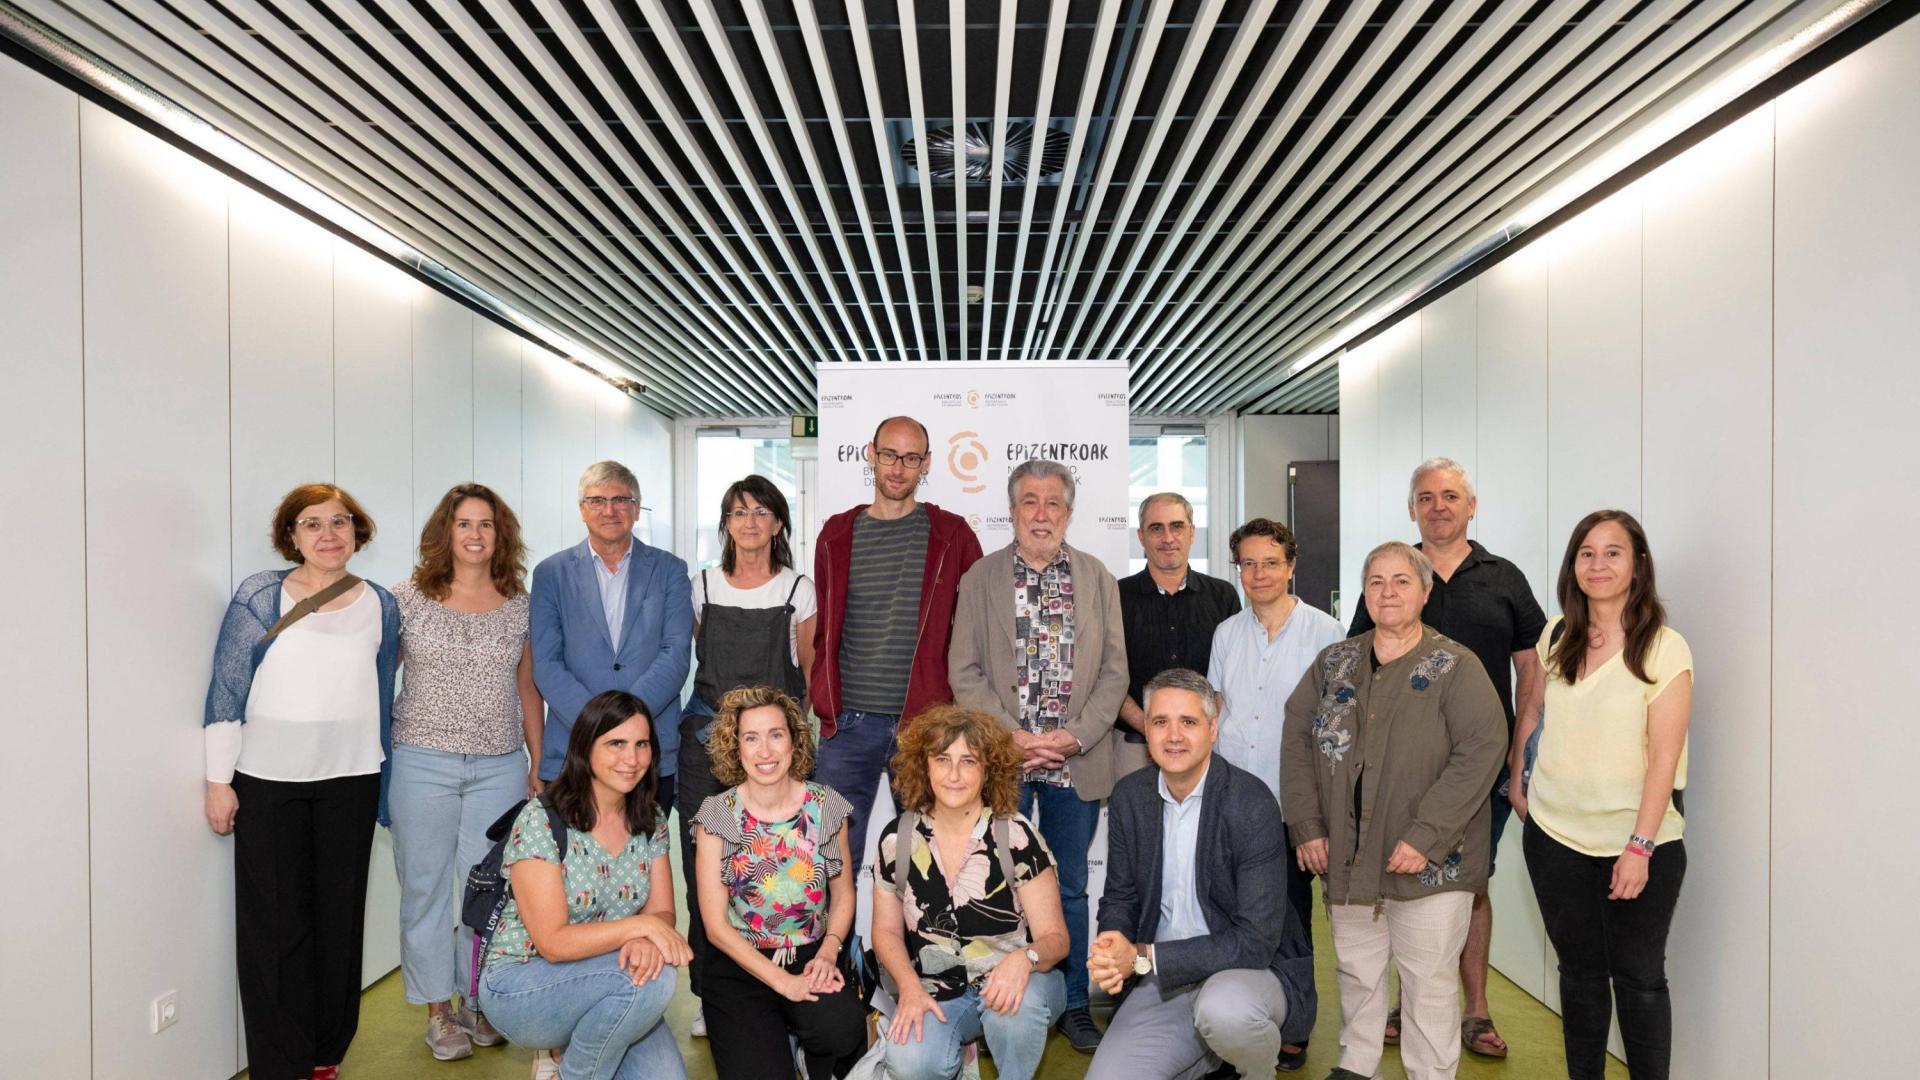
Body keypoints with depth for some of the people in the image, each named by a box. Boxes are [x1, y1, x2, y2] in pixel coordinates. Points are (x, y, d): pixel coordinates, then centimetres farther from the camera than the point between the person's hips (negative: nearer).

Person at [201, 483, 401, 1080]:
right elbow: (226, 691, -2)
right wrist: (218, 781, -5)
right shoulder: (260, 596, -2)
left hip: (349, 782, 2)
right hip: (268, 783, -2)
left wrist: (385, 788, 11)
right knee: (275, 920, 4)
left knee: (340, 915, 9)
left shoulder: (380, 605, 5)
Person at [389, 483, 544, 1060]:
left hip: (500, 767, 1)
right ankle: (438, 1008, 26)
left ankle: (480, 1000, 26)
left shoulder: (519, 605, 5)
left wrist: (537, 764, 9)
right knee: (425, 884, 9)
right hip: (422, 763, -1)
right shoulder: (408, 598, 0)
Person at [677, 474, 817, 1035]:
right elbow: (703, 660, 16)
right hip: (707, 736, 2)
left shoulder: (798, 589, 3)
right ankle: (709, 993, 16)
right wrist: (722, 728, 10)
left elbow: (809, 670, 8)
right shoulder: (703, 585, 8)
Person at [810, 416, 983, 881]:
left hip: (926, 722, -1)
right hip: (850, 721, 2)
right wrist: (821, 699, 6)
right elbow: (823, 629, 12)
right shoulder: (838, 535, 7)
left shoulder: (951, 536, 1)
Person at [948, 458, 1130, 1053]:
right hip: (1003, 760, -1)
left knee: (1069, 888, 13)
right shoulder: (980, 578, 1)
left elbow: (1114, 671, 3)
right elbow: (964, 672, -2)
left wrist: (1074, 736, -10)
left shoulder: (1099, 580, 5)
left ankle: (1073, 1004, 29)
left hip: (1076, 761, 1)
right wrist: (1014, 737, -12)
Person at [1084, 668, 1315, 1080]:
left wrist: (1143, 957, -21)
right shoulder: (1129, 796, -1)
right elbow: (1120, 896, 9)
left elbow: (1255, 942, -20)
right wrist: (1113, 947, -14)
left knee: (1223, 1009, -35)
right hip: (1160, 984, 5)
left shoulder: (1251, 804, -18)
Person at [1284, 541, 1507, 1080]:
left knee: (1429, 980, 6)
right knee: (1356, 970, 17)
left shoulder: (1456, 666, -6)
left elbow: (1482, 750, -15)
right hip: (1347, 858, 4)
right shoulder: (1334, 662, 6)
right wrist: (1307, 826, 0)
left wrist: (1425, 837, -20)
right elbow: (1297, 738, 7)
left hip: (1430, 863, -4)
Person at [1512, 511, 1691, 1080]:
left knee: (1638, 976, 6)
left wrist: (1641, 845, -17)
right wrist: (1518, 782, 10)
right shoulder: (1556, 638, 3)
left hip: (1637, 840, -4)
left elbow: (1664, 757, -13)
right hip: (1555, 835, 4)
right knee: (1579, 969, 15)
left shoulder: (1664, 648, -10)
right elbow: (1529, 712, 17)